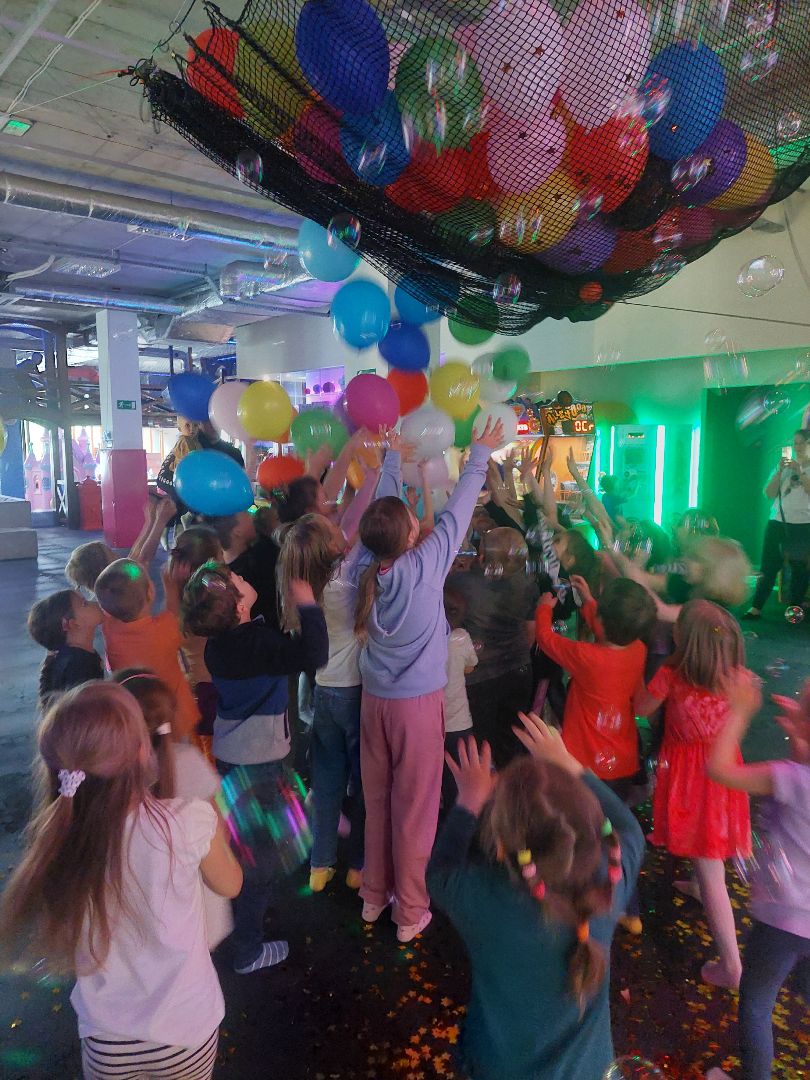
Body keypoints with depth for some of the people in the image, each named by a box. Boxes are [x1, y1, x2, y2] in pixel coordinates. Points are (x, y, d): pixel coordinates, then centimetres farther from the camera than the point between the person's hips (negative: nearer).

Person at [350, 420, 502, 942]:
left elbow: (382, 508, 4)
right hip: (419, 701, -5)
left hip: (375, 698, 5)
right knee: (415, 806, 7)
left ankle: (374, 894, 34)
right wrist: (480, 455, 1)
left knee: (376, 799, 18)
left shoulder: (364, 568, -9)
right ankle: (410, 910, 21)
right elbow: (458, 511, -11)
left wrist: (393, 456, 17)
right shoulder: (425, 565, -21)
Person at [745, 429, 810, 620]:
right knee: (768, 566, 0)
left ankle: (794, 609, 9)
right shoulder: (783, 466, 13)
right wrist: (779, 471, -6)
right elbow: (769, 493, 5)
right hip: (777, 522, 2)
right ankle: (756, 607, 1)